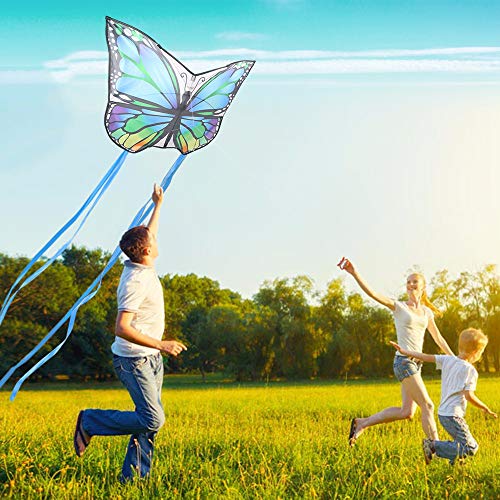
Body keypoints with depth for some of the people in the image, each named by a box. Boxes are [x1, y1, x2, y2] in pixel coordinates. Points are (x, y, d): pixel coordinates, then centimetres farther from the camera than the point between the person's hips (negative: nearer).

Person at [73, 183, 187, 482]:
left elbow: (149, 236, 27)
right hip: (134, 359, -9)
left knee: (149, 419, 8)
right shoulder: (136, 282, -23)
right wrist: (161, 345, -29)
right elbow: (122, 328, -28)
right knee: (152, 420, -14)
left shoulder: (142, 268, 5)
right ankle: (90, 422, 2)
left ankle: (133, 476, 13)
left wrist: (158, 205, 32)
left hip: (151, 357, 9)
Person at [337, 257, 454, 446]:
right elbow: (373, 294, -15)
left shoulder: (427, 312, 15)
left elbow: (439, 339, 22)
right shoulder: (399, 307, -2)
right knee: (427, 406, -11)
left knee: (407, 412, 4)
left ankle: (362, 423, 16)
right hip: (403, 362, -7)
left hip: (416, 363, 7)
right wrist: (354, 273, -27)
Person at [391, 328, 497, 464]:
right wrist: (485, 409, -6)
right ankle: (433, 446, -14)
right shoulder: (470, 370, -13)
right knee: (470, 448, -10)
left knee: (463, 442, 21)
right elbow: (469, 396, -19)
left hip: (442, 412, 9)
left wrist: (404, 351, 16)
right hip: (453, 415, -9)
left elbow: (427, 357, 9)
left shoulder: (448, 360, 6)